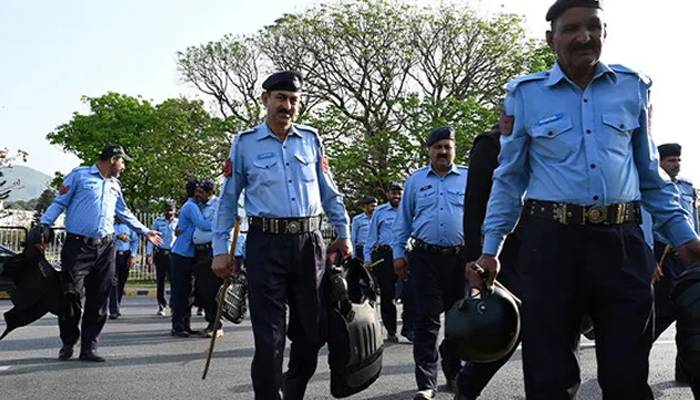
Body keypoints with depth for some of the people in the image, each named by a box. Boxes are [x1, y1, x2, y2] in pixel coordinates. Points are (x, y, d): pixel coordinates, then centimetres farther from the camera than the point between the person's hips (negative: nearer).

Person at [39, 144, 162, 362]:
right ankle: (68, 343, 13)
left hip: (105, 248, 6)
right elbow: (59, 203, -1)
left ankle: (89, 347, 10)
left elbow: (124, 213, 30)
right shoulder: (79, 175, 3)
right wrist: (44, 225, -13)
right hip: (78, 246, -5)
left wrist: (145, 232, 32)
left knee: (98, 300, 3)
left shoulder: (115, 185, 20)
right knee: (70, 295, -6)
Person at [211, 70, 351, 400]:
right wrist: (221, 249, 1)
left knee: (313, 328, 10)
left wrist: (344, 233, 12)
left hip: (309, 241, 3)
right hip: (266, 243, -3)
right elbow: (228, 199, 6)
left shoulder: (310, 139, 11)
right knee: (269, 333, -3)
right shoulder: (245, 143, 4)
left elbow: (329, 192, 16)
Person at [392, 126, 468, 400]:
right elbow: (403, 220, 12)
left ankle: (454, 374, 27)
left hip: (460, 257, 1)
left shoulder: (469, 178, 8)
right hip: (425, 258, 0)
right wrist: (398, 253, 5)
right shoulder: (416, 180, 10)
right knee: (426, 320, -4)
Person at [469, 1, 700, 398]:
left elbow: (650, 172, 17)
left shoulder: (633, 87, 10)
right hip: (550, 241, -1)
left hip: (622, 241, 2)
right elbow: (509, 179, 9)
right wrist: (491, 250, 3)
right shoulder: (525, 93, 5)